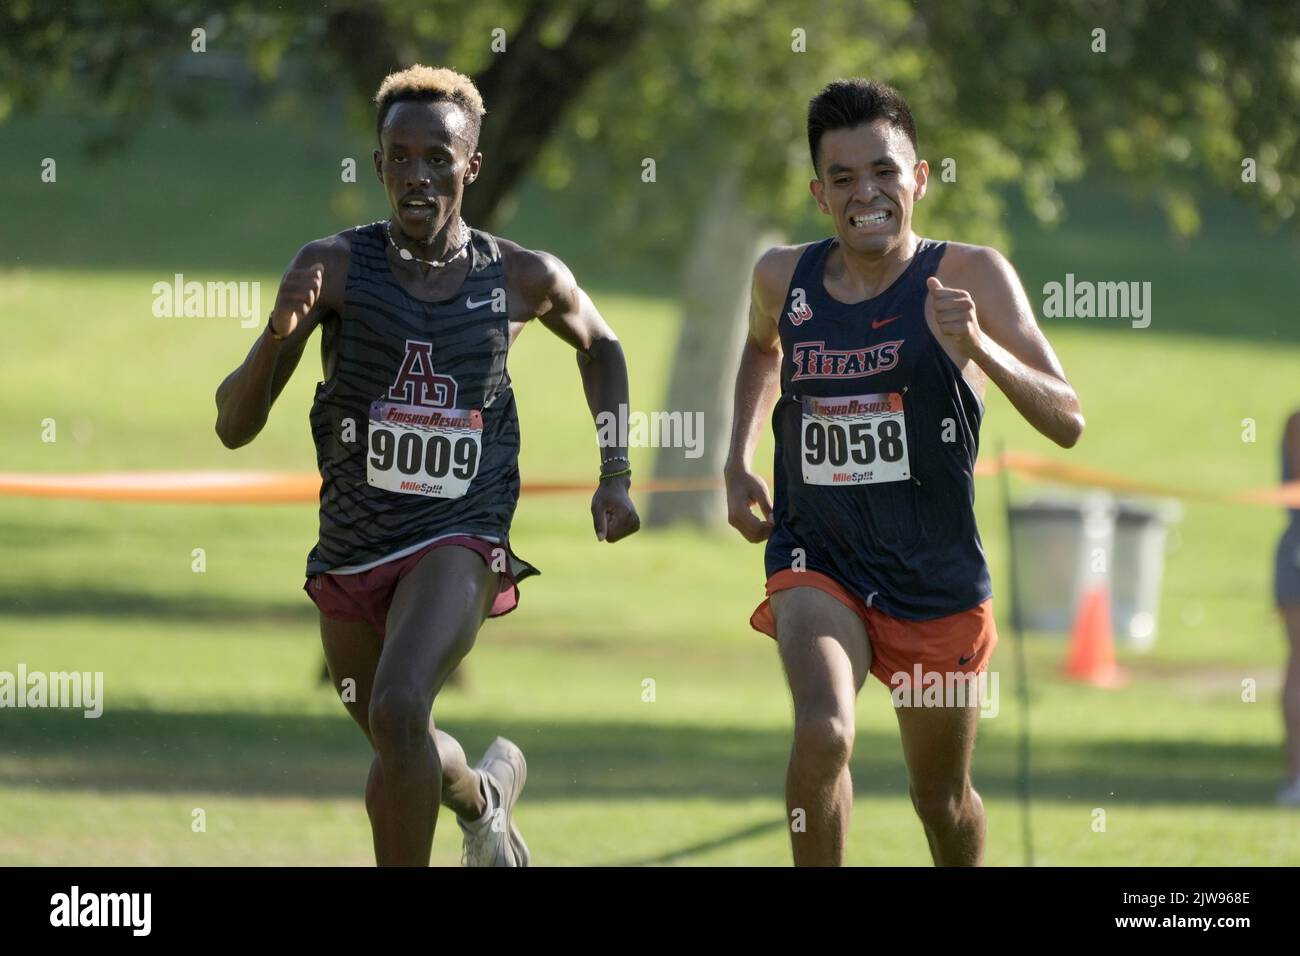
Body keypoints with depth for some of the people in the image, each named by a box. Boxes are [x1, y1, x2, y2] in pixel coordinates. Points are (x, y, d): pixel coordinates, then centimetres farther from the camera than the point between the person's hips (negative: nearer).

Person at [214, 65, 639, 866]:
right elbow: (235, 427, -10)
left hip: (459, 538, -3)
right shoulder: (335, 267, -8)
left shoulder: (525, 280, -4)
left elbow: (600, 346, 20)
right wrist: (280, 330, -28)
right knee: (404, 764, 21)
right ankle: (488, 793, 55)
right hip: (351, 551, 3)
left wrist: (617, 478, 12)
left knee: (398, 711, -30)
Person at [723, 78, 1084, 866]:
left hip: (937, 578, -1)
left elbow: (1067, 422, -18)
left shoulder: (968, 276, -12)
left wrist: (977, 348, -33)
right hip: (818, 562, 1)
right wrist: (738, 463, 14)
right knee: (824, 734, -27)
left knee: (943, 799, 13)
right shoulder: (784, 279, -1)